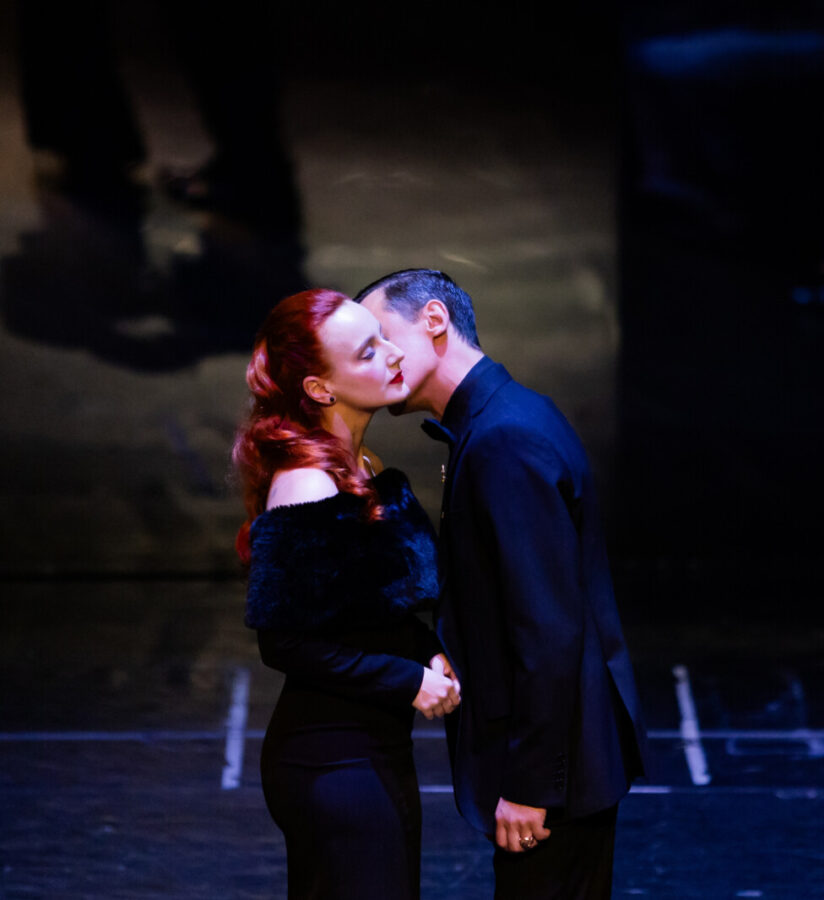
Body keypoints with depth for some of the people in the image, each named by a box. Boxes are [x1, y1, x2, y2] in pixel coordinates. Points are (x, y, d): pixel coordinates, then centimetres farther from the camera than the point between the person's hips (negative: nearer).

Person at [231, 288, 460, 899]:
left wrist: (429, 653, 0)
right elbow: (286, 643, -19)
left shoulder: (366, 471, 9)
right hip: (332, 761, -9)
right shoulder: (308, 488, -19)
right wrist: (410, 681, -14)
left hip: (381, 751, 9)